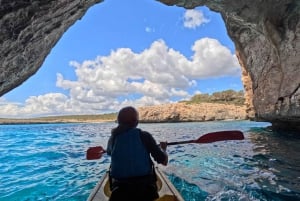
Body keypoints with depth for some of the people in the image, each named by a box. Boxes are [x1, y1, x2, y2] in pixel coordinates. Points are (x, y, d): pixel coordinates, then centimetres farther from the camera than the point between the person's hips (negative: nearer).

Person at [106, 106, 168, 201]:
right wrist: (163, 148, 8)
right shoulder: (144, 136, -16)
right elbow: (164, 161, -13)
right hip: (146, 189, -1)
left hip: (119, 191, 2)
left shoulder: (113, 138, -7)